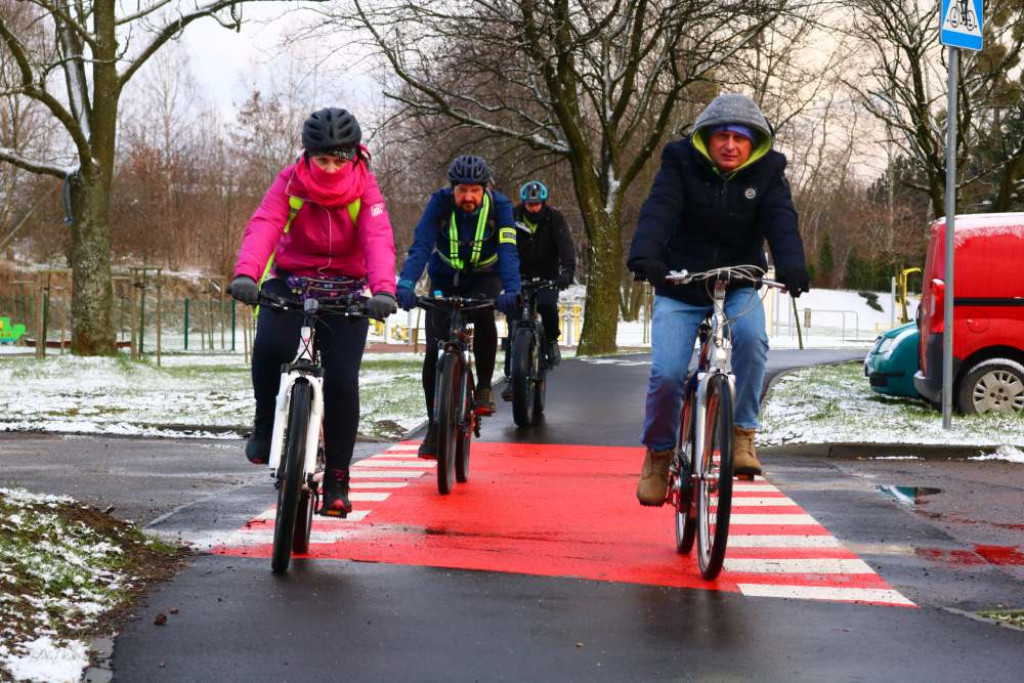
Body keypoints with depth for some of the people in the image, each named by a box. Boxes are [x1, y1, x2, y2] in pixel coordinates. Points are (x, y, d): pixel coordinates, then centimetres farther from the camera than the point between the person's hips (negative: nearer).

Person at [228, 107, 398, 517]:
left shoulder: (364, 189, -12)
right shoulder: (290, 183, -11)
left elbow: (379, 240, -27)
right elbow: (263, 226, -27)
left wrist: (383, 289, -47)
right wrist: (245, 273, -46)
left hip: (345, 291, 0)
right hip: (290, 281, 0)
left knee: (342, 381, -12)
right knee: (269, 347, -30)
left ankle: (337, 480, 3)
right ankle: (265, 423, -2)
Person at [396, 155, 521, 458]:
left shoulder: (499, 206, -22)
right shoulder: (440, 203, -22)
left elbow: (508, 251, -32)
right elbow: (421, 246, -32)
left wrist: (511, 291, -50)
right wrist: (406, 285, -49)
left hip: (484, 278, -1)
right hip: (445, 280, 1)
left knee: (483, 314, -34)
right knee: (434, 352, -10)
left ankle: (484, 387, -14)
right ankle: (435, 427, 3)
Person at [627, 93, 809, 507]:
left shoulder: (767, 172, -3)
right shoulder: (681, 163, -8)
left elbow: (781, 221, -18)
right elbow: (659, 210, -23)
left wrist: (791, 266, -38)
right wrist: (645, 255, -43)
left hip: (738, 288, 1)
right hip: (679, 291, -1)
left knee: (750, 335, -32)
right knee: (666, 373, -16)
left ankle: (742, 433, -16)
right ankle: (659, 453, 11)